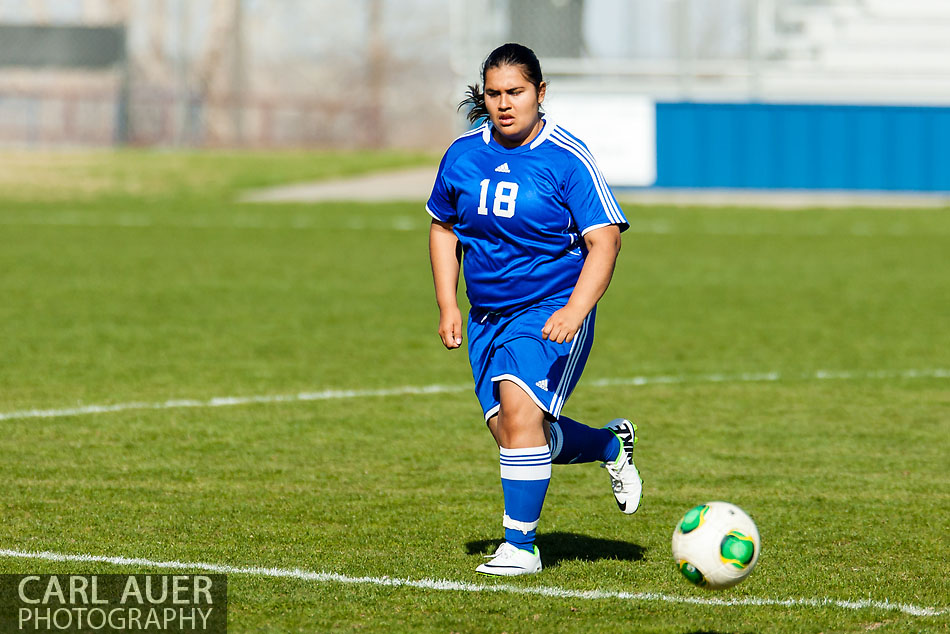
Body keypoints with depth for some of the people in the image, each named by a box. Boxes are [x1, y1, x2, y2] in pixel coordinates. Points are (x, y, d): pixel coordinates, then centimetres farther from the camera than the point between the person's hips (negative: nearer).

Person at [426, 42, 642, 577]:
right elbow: (443, 227, 18)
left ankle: (521, 546, -13)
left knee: (519, 408, -23)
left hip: (552, 310, -6)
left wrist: (574, 311, -28)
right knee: (510, 431, 2)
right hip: (487, 316, 6)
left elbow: (605, 239, -15)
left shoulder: (567, 159, -12)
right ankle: (612, 444, 32)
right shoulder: (463, 155, 3)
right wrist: (448, 306, 10)